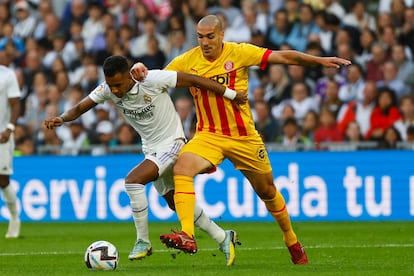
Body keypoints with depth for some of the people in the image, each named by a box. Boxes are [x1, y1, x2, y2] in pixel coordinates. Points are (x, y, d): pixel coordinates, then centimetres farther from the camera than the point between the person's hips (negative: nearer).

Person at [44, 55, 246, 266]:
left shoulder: (153, 80, -27)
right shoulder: (108, 89, -10)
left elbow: (193, 80, -19)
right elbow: (79, 108, -6)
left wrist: (231, 95, -13)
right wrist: (61, 119, -29)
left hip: (171, 142, -7)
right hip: (151, 149, 8)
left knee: (133, 180, -25)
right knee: (175, 201, 14)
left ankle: (143, 242, -12)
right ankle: (223, 238, 29)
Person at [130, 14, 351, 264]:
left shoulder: (240, 53, -10)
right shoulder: (188, 61, -5)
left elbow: (284, 57, -11)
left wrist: (320, 60, -17)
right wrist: (141, 72, -21)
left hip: (244, 136, 0)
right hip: (209, 135, 0)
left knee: (267, 191, 12)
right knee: (182, 168, -29)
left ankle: (292, 242, 36)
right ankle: (187, 237, -37)